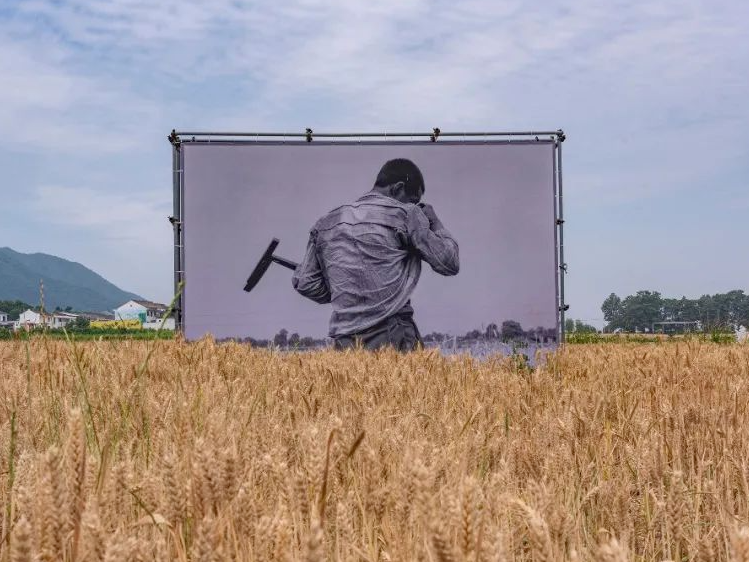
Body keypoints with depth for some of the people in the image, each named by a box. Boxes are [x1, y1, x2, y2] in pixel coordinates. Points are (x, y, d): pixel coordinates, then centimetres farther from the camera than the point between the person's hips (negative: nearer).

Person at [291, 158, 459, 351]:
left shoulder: (327, 223, 16)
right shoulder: (404, 214, 1)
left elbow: (303, 282, 15)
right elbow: (449, 263, 2)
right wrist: (435, 223, 16)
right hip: (393, 336, -5)